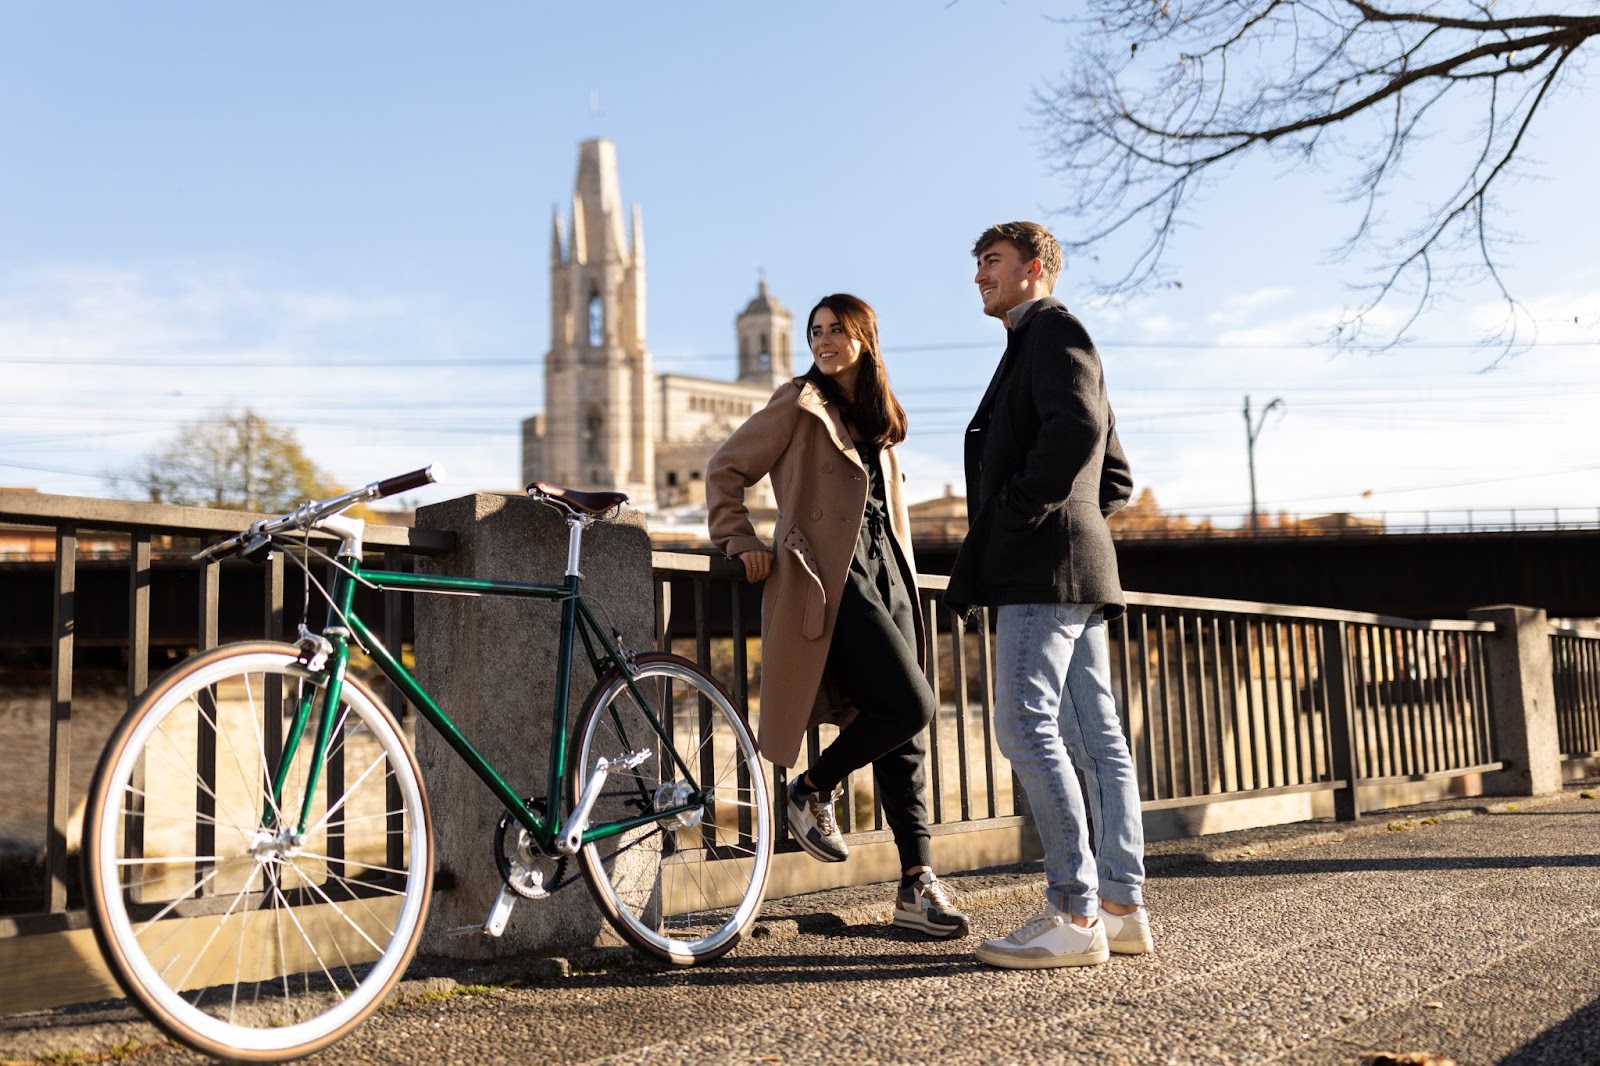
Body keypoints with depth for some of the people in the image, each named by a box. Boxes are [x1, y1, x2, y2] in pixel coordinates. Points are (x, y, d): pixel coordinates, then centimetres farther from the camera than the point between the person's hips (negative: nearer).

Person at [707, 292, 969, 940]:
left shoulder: (881, 419, 21)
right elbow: (725, 470, 2)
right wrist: (740, 542, -8)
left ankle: (916, 886, 5)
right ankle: (812, 791, 5)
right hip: (830, 577, -7)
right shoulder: (801, 405, 2)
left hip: (885, 575, 7)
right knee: (909, 704, -19)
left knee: (906, 729, 1)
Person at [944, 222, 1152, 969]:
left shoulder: (1051, 328, -1)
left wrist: (1016, 512, -16)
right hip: (1077, 572, 11)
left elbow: (1077, 425, -22)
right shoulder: (1038, 346, 28)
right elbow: (1115, 478, 31)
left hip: (1043, 567, -11)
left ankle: (1074, 915, -12)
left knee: (1027, 727, -14)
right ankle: (1122, 908, 9)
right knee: (1095, 739, 7)